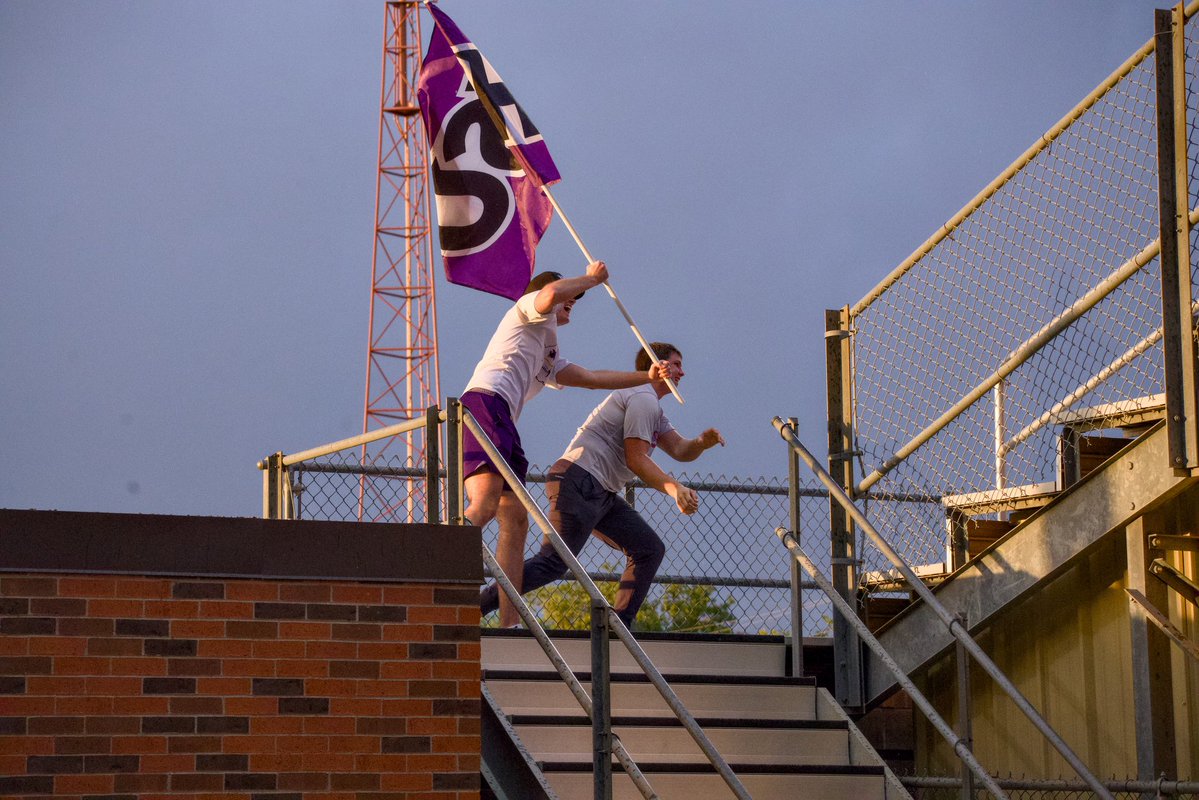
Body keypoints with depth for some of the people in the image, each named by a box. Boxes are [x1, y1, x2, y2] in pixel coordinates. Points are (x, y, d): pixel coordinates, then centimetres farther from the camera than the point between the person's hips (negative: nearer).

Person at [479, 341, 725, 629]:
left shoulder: (653, 410, 28)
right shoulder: (644, 399, -7)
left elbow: (679, 450, 22)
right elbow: (635, 459, -14)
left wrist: (703, 442, 1)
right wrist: (674, 488, -20)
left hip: (601, 494, 11)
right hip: (578, 480, -11)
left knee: (650, 550, 9)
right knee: (553, 564, -20)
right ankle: (472, 609, -23)